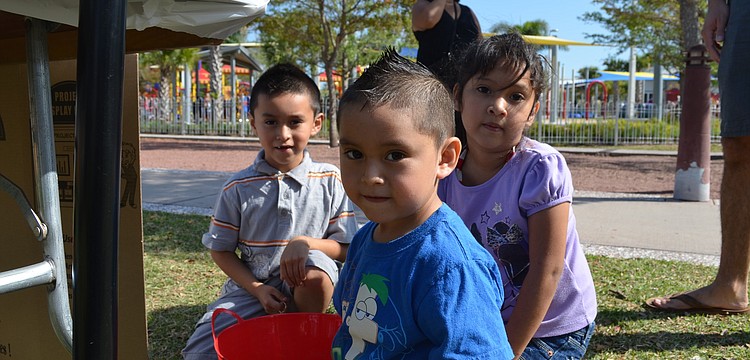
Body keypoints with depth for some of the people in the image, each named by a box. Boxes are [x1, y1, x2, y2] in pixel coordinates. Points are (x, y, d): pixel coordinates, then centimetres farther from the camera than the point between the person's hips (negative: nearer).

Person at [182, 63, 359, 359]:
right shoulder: (238, 188, -5)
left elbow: (346, 248, -5)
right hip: (250, 288, 1)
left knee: (315, 270, -35)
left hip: (303, 290, 0)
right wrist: (259, 290, -11)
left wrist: (306, 243, -25)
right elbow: (221, 251, 2)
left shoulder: (329, 181, -7)